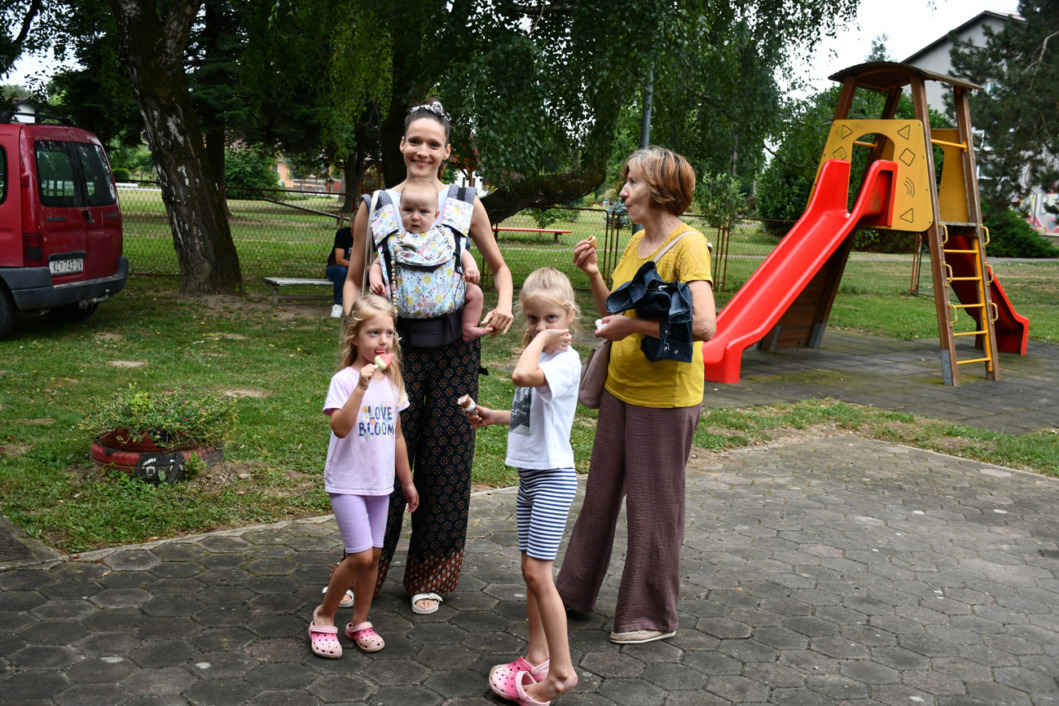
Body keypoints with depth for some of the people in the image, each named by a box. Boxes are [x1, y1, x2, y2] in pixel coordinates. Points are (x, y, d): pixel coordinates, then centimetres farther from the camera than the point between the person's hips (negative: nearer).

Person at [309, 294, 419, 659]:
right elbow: (340, 427, -27)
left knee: (374, 554, 10)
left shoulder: (392, 382, 6)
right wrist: (362, 386, -33)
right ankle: (323, 616, 11)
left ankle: (360, 622, 26)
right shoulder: (344, 380, -13)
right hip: (348, 482, -6)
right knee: (361, 556, -11)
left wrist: (407, 481, 17)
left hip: (380, 483, 6)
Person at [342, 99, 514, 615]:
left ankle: (430, 576, 22)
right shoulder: (375, 206, 4)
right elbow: (354, 279, 10)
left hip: (452, 347, 1)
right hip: (395, 345, 0)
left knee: (446, 458, 5)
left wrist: (504, 306, -5)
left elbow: (498, 267, 14)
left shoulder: (466, 205, 4)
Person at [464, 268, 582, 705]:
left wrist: (542, 340, -23)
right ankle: (537, 659, 25)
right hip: (529, 473, 9)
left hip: (553, 476, -9)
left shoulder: (566, 361, -17)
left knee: (537, 572, -10)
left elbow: (521, 376, -37)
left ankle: (561, 670, 0)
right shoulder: (539, 359, 12)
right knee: (531, 572, 14)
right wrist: (493, 417, 15)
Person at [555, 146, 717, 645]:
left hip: (665, 397, -8)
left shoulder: (688, 245, -16)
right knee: (600, 495, 17)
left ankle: (652, 616, 21)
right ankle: (575, 591, 33)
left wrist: (636, 325, -22)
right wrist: (593, 275, 2)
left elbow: (704, 325, -28)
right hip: (620, 388, 8)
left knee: (653, 507, 4)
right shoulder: (636, 242, 9)